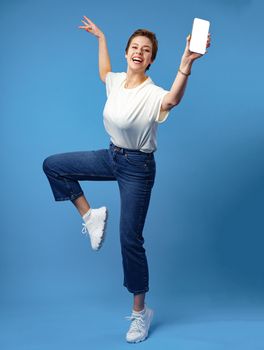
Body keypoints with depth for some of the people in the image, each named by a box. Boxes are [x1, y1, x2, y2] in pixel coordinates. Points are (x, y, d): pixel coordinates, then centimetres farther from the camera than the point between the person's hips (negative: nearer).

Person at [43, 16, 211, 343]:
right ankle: (90, 215, 15)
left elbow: (172, 99, -49)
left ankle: (140, 311, 16)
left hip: (137, 167, -7)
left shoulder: (152, 94, -23)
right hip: (111, 156, 7)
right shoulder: (117, 81, -1)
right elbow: (104, 73, 26)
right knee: (52, 165, 8)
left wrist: (186, 63, -65)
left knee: (130, 240, -3)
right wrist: (101, 38, 32)